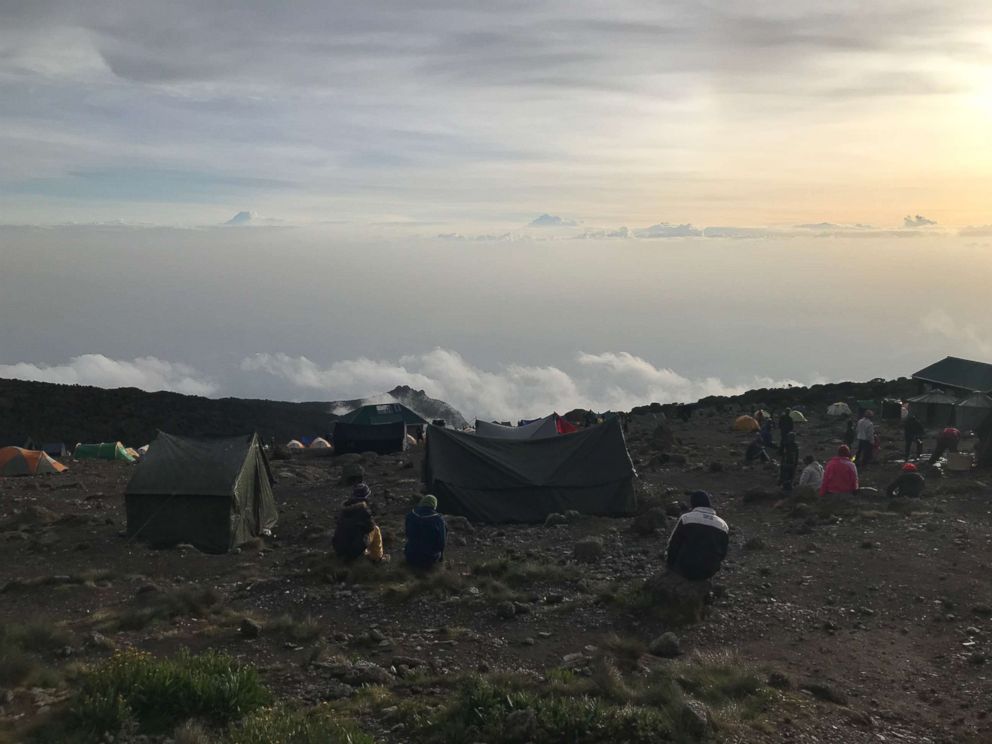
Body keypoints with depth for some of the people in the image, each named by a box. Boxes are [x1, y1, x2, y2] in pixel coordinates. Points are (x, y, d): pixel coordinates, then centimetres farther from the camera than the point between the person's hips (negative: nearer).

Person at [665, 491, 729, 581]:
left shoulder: (686, 518, -10)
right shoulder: (723, 525, 2)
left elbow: (673, 545, -4)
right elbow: (723, 554, 8)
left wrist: (670, 563, 12)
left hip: (685, 571, -4)